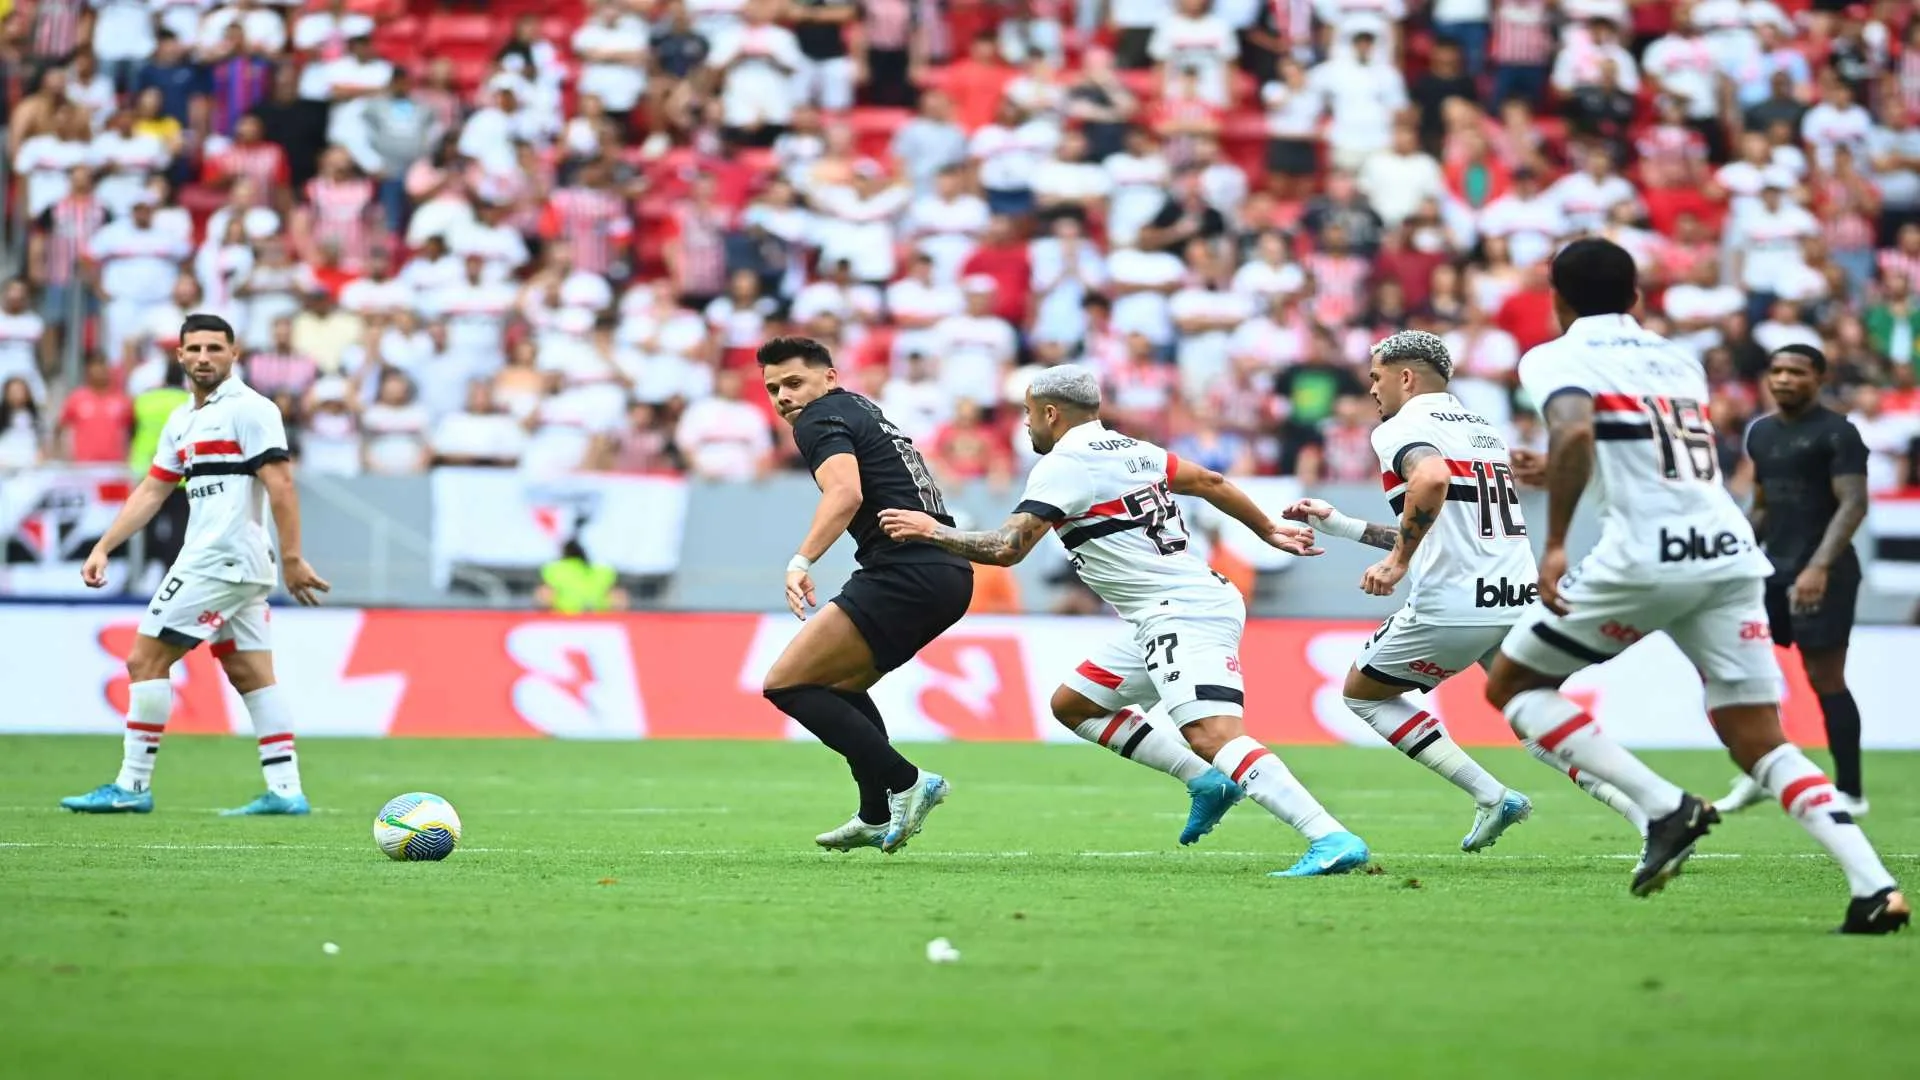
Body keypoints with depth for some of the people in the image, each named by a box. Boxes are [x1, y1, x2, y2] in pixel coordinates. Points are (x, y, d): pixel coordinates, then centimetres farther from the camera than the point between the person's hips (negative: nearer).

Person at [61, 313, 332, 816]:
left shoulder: (248, 409, -9)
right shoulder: (182, 421, 18)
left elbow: (280, 483, -14)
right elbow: (151, 491, 20)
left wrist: (291, 558, -19)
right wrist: (103, 548, 13)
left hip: (222, 561, -9)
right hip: (237, 567, 9)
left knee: (146, 660, -6)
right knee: (251, 676, 5)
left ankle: (132, 787, -3)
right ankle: (285, 790, 3)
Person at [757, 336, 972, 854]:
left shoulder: (821, 419, -5)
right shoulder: (861, 408, 23)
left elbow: (846, 493, -24)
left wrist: (802, 561, -35)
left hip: (903, 573, -10)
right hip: (950, 573, 10)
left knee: (786, 684, -7)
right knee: (844, 683, 26)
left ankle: (906, 782, -13)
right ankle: (878, 817, 22)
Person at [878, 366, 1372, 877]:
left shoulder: (1061, 465, -9)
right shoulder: (1129, 449, 17)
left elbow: (1005, 548, -15)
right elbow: (1210, 481, 26)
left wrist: (932, 530, 0)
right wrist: (1268, 530, 40)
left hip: (1182, 615, -10)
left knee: (1214, 735, -25)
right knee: (1071, 704, 18)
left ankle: (1333, 840, -38)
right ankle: (1204, 781, 12)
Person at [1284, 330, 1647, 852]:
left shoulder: (1402, 429, -3)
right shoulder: (1483, 429, 25)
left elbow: (1432, 478, -28)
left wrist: (1397, 561, -20)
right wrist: (1340, 525, 33)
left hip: (1453, 607, -7)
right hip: (1521, 602, 7)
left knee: (1363, 692, 16)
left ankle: (1491, 796, 3)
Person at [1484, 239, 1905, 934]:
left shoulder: (1556, 360, 3)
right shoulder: (1679, 361, 23)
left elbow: (1574, 434, -18)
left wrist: (1554, 545, -16)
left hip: (1643, 560, -6)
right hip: (1732, 554, 6)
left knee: (1511, 685, 13)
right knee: (1762, 746, 9)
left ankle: (1664, 806, -4)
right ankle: (1873, 884, -12)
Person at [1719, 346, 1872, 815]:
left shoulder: (1836, 433, -9)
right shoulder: (1761, 433, 14)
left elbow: (1853, 504, -17)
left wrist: (1819, 566, -27)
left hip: (1821, 573, -8)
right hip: (1774, 567, 8)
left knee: (1825, 678, -7)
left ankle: (1850, 792, 2)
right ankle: (1759, 775, 15)